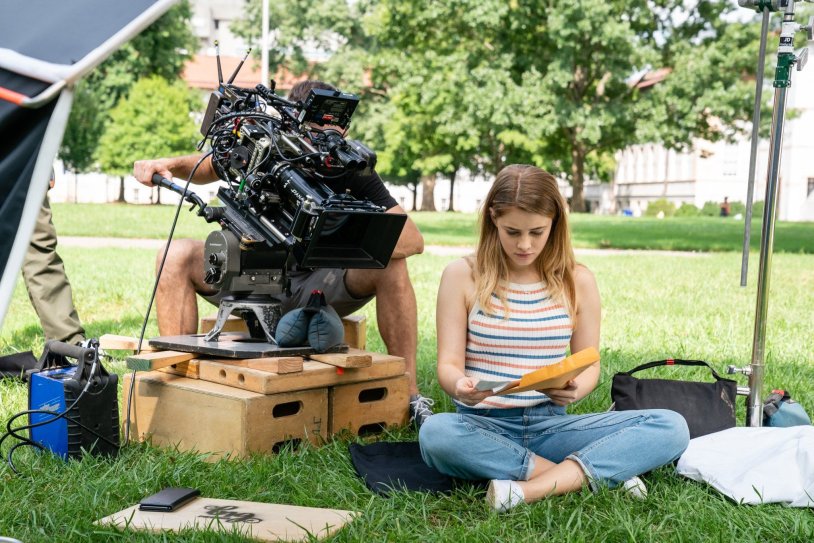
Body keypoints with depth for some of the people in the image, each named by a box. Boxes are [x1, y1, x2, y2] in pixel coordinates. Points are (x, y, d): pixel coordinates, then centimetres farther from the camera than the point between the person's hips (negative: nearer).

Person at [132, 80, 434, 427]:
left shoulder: (352, 169, -17)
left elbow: (413, 239, -23)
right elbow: (209, 167, 5)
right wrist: (172, 164, -18)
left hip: (319, 289, -1)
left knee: (390, 265, -28)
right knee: (178, 256, -19)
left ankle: (410, 397, -20)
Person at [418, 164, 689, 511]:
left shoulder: (577, 281, 5)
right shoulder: (462, 275, -1)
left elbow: (589, 366, 6)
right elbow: (449, 363, -2)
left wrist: (576, 389, -19)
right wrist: (460, 385, -28)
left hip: (551, 424, 2)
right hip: (483, 426, -2)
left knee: (671, 427, -18)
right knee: (435, 433, -39)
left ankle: (534, 488, -29)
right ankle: (594, 474, -23)